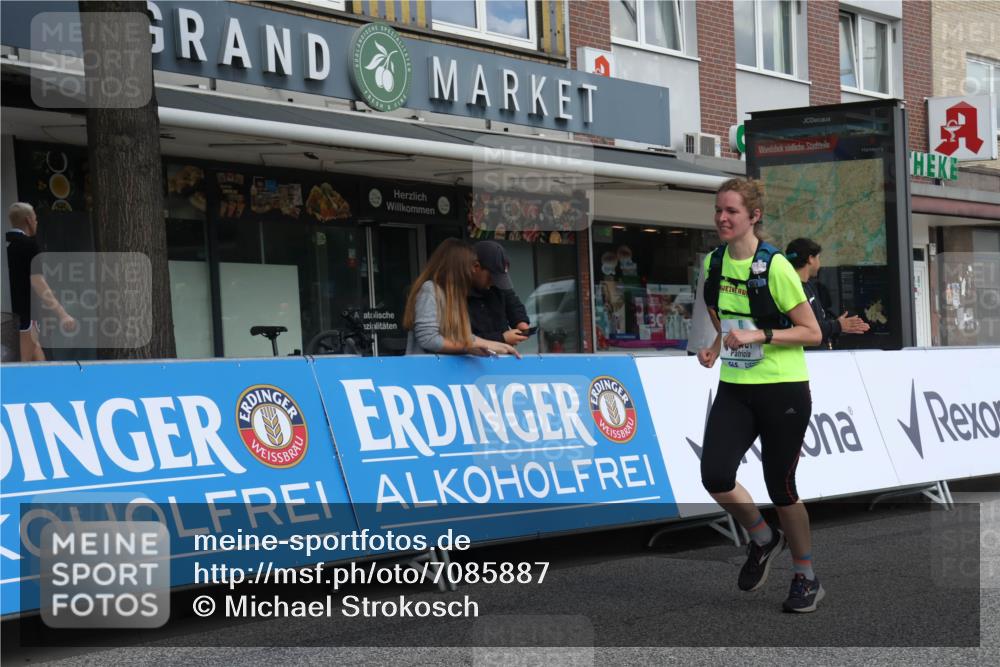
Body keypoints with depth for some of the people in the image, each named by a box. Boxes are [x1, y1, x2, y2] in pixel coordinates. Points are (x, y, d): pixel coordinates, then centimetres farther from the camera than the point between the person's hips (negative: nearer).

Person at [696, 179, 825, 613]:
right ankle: (762, 538, 17)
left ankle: (806, 579, 23)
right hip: (734, 388, 5)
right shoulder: (713, 263, 5)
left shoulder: (775, 267, -14)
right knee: (714, 475, -13)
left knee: (780, 487, 1)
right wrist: (715, 348, 3)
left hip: (783, 390, -5)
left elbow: (812, 333, -11)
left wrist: (759, 336, -22)